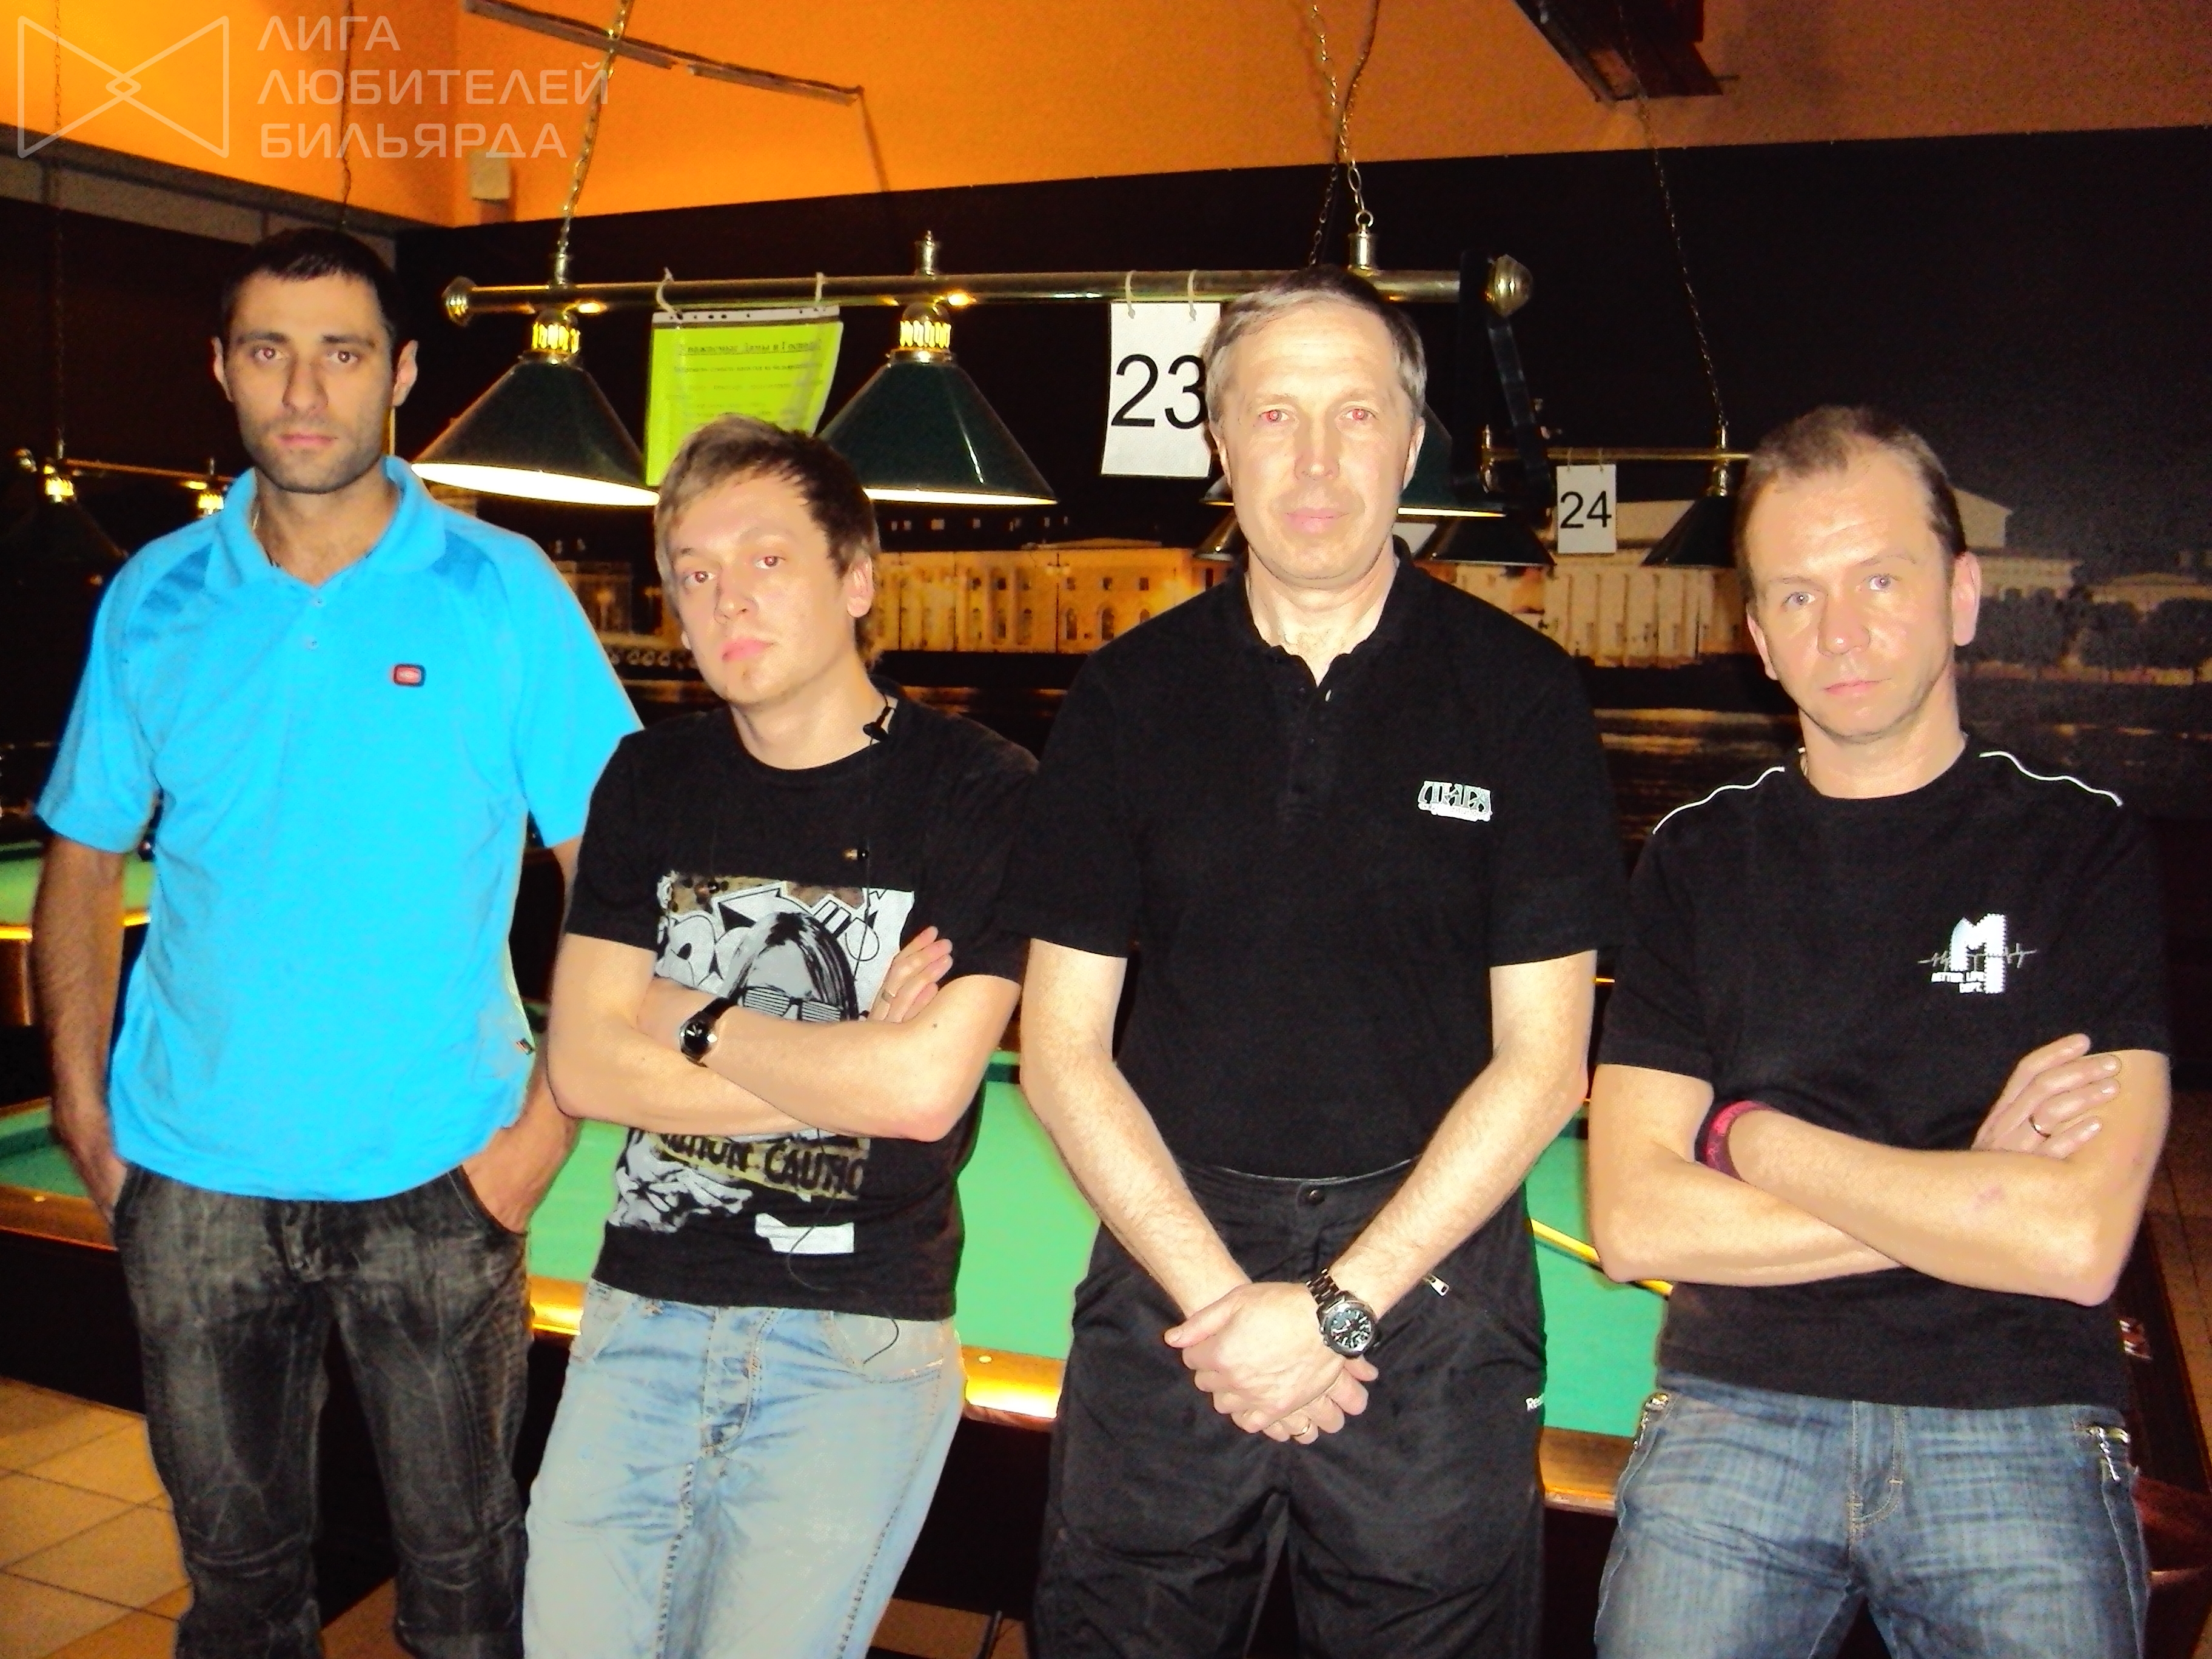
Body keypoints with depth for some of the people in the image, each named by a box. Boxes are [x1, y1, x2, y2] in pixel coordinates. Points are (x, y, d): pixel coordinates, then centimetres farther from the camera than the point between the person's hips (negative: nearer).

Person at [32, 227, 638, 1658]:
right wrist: (85, 1109, 3)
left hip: (436, 1179, -2)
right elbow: (86, 863, 10)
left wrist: (549, 1120, -11)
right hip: (193, 1176, 3)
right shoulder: (155, 600, 2)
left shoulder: (503, 592, -7)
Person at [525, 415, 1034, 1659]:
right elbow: (584, 1069, -3)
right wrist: (844, 1068, -12)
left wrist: (691, 1020, -8)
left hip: (859, 1344, -4)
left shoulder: (983, 795, -10)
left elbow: (925, 1088, -20)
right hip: (643, 1310, 4)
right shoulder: (649, 783, 4)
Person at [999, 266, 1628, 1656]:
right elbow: (1061, 1047, 1)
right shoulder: (1132, 696, 2)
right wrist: (1217, 1295, -9)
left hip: (1429, 1269, -1)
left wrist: (1336, 1305, -10)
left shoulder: (1522, 696, -2)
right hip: (1170, 1256, 2)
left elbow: (1542, 1061, -4)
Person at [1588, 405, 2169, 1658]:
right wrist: (1964, 1197, -10)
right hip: (1733, 1417, 2)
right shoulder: (1699, 860, 4)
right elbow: (1632, 1222, -5)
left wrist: (1752, 1136, -9)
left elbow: (2081, 1246, -14)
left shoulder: (2088, 847, -2)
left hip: (2019, 1438, -1)